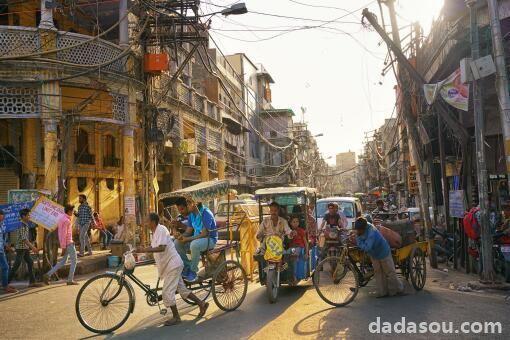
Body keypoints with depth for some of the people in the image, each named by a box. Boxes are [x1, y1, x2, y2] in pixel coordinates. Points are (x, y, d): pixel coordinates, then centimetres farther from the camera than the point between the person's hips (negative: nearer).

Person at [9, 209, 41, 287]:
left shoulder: (26, 225, 13)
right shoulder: (21, 225, -15)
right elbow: (23, 239, -23)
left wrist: (32, 247, 19)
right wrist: (33, 247, -24)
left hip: (25, 248, 9)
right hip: (21, 248, -9)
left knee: (30, 263, 6)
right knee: (16, 265, -5)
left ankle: (32, 282, 8)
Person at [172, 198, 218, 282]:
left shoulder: (206, 214, -21)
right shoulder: (191, 214, 2)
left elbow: (204, 234, -26)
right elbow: (188, 232, 3)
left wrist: (186, 239, -30)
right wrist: (181, 235, -21)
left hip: (210, 239, -8)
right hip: (196, 238, 8)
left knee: (194, 244, -37)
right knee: (177, 243, -12)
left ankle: (193, 272, -18)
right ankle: (186, 268, 0)